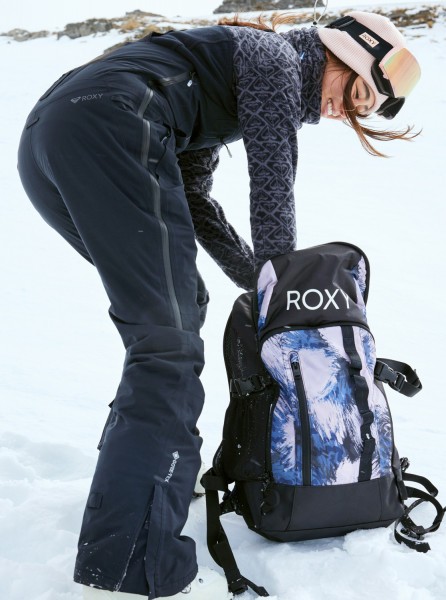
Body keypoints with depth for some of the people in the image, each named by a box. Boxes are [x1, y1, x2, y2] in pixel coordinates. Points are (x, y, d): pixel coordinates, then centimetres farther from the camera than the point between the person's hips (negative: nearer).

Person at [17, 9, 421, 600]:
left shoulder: (234, 66, 33)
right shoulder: (279, 58, 8)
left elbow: (192, 194, 32)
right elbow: (272, 187, 3)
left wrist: (257, 278, 30)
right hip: (107, 129, -10)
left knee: (176, 306, 18)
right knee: (168, 340, -13)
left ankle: (144, 465, 27)